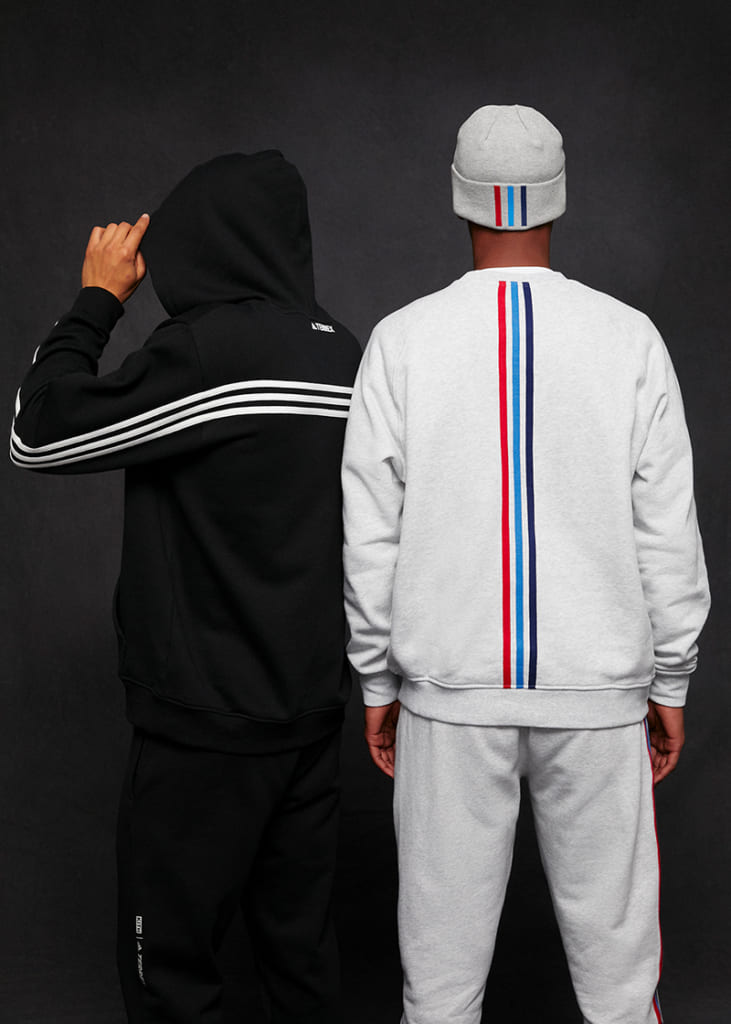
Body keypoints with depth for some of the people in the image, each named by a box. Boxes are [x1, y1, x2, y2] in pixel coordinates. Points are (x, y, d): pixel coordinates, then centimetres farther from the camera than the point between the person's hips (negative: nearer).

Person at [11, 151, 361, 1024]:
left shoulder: (209, 347, -19)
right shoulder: (345, 355, 5)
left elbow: (36, 435, -11)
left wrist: (97, 299, -1)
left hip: (207, 724, -7)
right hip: (312, 706, 8)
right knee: (299, 943, 17)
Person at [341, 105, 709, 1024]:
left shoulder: (402, 340, -5)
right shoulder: (629, 338, -4)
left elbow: (371, 536, -3)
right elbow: (668, 534, -2)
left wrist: (377, 682, 8)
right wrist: (670, 683, 8)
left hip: (450, 684, 0)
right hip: (598, 689, 0)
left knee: (445, 926, 12)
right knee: (612, 928, 13)